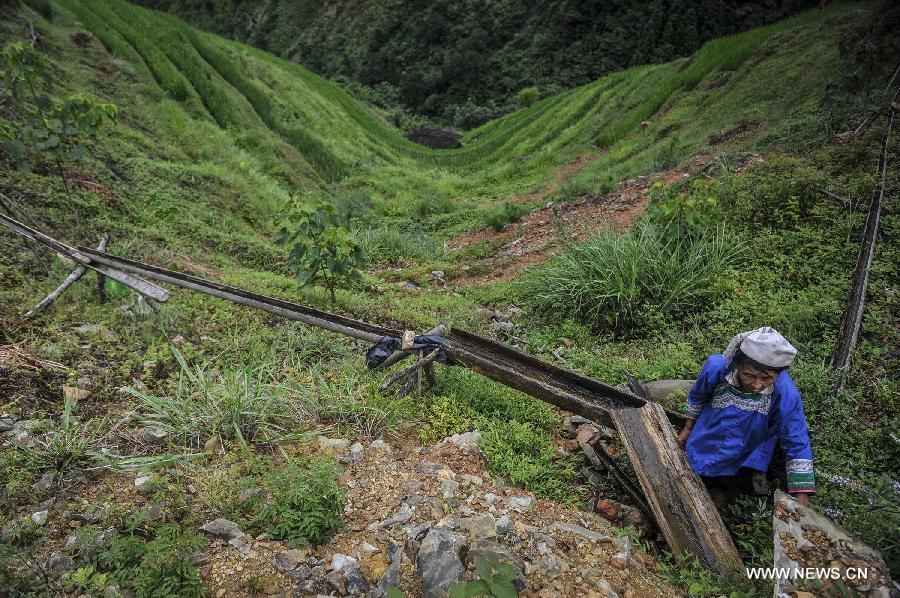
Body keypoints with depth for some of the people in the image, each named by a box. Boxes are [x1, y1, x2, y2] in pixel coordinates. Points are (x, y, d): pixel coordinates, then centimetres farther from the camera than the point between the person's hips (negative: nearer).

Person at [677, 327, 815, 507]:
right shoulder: (716, 368, -32)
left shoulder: (785, 393, -35)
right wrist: (688, 429, 7)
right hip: (707, 443, 2)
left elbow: (796, 443, -24)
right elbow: (697, 396, -8)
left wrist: (801, 495, -27)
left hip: (749, 455, -1)